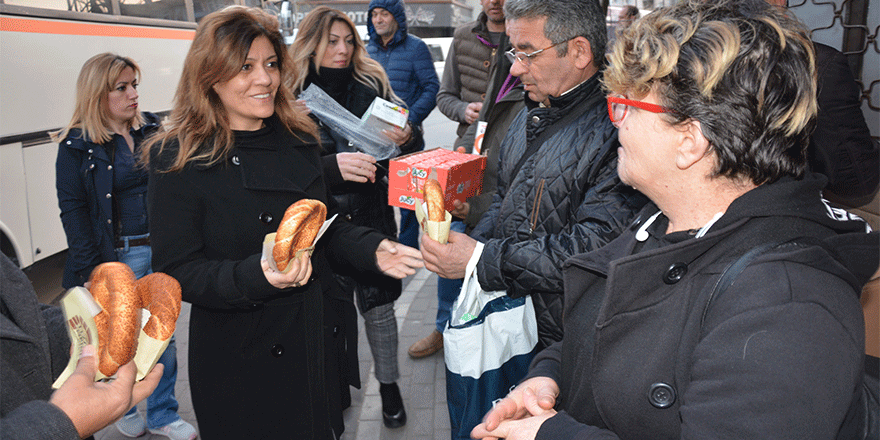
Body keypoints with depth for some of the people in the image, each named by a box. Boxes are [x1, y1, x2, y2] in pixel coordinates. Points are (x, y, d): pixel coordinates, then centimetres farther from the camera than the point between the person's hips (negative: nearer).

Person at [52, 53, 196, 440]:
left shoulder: (152, 129, 6)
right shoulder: (77, 146, -6)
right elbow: (73, 210, -7)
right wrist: (91, 270, -12)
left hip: (160, 250, 4)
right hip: (116, 258, -4)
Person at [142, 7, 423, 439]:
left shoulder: (298, 140, 3)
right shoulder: (178, 160, -13)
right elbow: (178, 271, -15)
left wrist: (373, 250, -9)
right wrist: (258, 275, -31)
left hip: (318, 341, 5)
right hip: (241, 359, -5)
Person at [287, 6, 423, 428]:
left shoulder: (372, 84, 1)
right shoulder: (291, 94, -6)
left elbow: (406, 138, 8)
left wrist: (407, 138, -15)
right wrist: (332, 166, -28)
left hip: (371, 215, 2)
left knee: (377, 302, 12)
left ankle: (388, 384, 31)